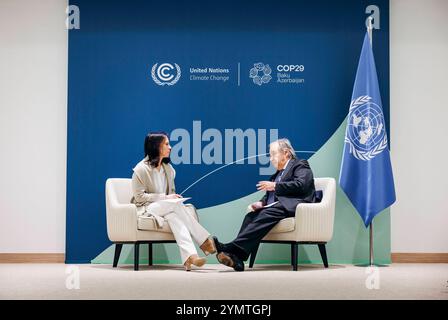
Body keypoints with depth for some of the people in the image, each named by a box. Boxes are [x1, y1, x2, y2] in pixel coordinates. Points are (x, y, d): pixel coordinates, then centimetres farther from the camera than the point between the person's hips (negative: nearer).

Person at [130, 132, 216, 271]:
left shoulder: (169, 169, 15)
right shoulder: (141, 169, -7)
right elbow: (139, 196, -10)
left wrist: (175, 197, -1)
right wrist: (165, 198, -16)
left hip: (166, 209, 5)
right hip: (145, 209, -5)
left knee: (174, 216, -33)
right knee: (175, 204, -32)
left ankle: (190, 257, -51)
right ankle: (204, 241, -33)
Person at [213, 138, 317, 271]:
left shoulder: (300, 165, 8)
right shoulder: (278, 173, 30)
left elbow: (301, 185, -11)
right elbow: (269, 195, 25)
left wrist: (275, 186, -11)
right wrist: (261, 203, 2)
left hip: (292, 205, -7)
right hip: (274, 207, 8)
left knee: (266, 215, -32)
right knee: (251, 216, -19)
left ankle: (233, 248, -45)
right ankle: (237, 258, -37)